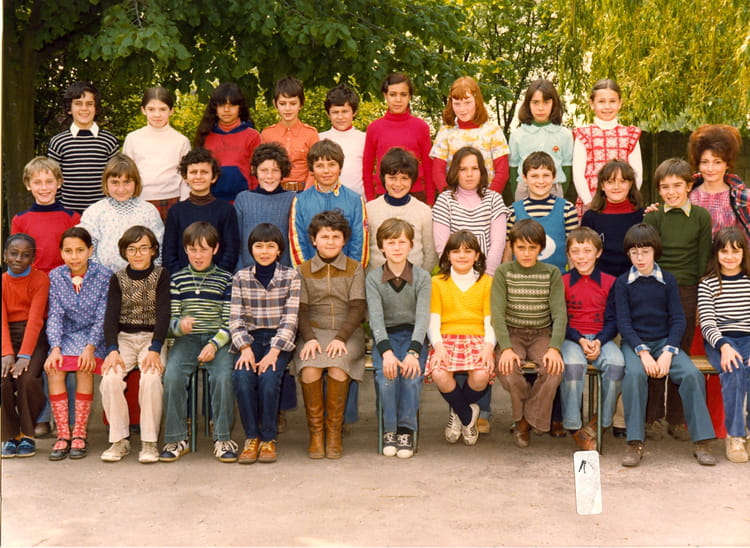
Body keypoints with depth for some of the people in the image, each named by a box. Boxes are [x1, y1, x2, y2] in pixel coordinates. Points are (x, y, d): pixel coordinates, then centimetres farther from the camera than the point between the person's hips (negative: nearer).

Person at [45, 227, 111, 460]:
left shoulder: (104, 276, -7)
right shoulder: (55, 277, 2)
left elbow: (102, 317, -9)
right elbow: (55, 315, -3)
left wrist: (90, 347, -23)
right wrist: (55, 348, -18)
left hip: (94, 335, -2)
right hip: (66, 334, 3)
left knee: (85, 367, -31)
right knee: (54, 368, -26)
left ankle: (80, 434, -19)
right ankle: (63, 434, -18)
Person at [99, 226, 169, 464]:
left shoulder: (162, 276, 1)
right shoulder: (118, 279, 7)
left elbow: (163, 314, -9)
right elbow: (111, 315, -2)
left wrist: (155, 350, -23)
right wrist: (112, 350, -20)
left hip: (153, 338, -2)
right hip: (123, 338, 2)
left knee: (150, 378, -32)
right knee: (110, 377, -27)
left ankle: (149, 441, -17)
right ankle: (119, 439, -12)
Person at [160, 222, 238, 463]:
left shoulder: (225, 279, 6)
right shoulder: (177, 279, 11)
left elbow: (230, 322, 2)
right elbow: (171, 319, 8)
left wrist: (215, 344, -15)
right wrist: (180, 325, -17)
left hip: (218, 339, -1)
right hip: (186, 339, 1)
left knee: (223, 376, -29)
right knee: (172, 375, -26)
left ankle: (223, 438, -14)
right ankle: (176, 439, -13)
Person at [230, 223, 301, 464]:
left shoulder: (291, 276, 2)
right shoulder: (241, 278, 8)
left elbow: (290, 319, -6)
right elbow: (236, 318, 1)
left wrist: (274, 352, -18)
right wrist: (245, 349, -16)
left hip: (279, 340, -1)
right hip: (250, 338, 1)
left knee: (268, 376, -30)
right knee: (242, 375, -29)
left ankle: (269, 439, -15)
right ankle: (251, 437, -15)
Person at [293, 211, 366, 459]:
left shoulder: (354, 268, 8)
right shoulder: (303, 271, 12)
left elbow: (357, 309, 0)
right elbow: (301, 310, 5)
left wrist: (341, 338, -16)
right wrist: (309, 338, -14)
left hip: (347, 333, -1)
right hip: (314, 332, 1)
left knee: (337, 367, -32)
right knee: (309, 368, -30)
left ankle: (334, 431, -15)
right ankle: (315, 432, -15)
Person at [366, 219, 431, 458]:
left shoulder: (422, 277, 0)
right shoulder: (373, 278, 0)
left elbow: (422, 317, -11)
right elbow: (376, 317, -11)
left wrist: (413, 352, -27)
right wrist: (387, 352, -27)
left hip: (413, 335, 0)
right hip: (385, 337, 0)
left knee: (411, 373, -29)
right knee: (386, 374, -28)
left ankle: (406, 430, -14)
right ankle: (389, 429, -12)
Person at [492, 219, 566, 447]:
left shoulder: (552, 273, 2)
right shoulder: (503, 272, 0)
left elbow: (559, 314, -5)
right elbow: (498, 313, -9)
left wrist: (554, 348, -22)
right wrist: (506, 348, -24)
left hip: (541, 334, 1)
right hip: (512, 334, -1)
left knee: (555, 369, -30)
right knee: (508, 369, -32)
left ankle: (526, 420, -9)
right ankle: (522, 416, -3)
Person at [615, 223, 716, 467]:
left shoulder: (667, 280, 7)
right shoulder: (623, 283, 3)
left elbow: (678, 319, 2)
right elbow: (623, 322, -3)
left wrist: (668, 353, -13)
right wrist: (643, 352, -18)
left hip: (665, 340, 2)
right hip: (634, 342, -2)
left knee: (692, 374, -25)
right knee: (634, 373, -34)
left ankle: (701, 441, -16)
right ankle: (635, 444, -27)